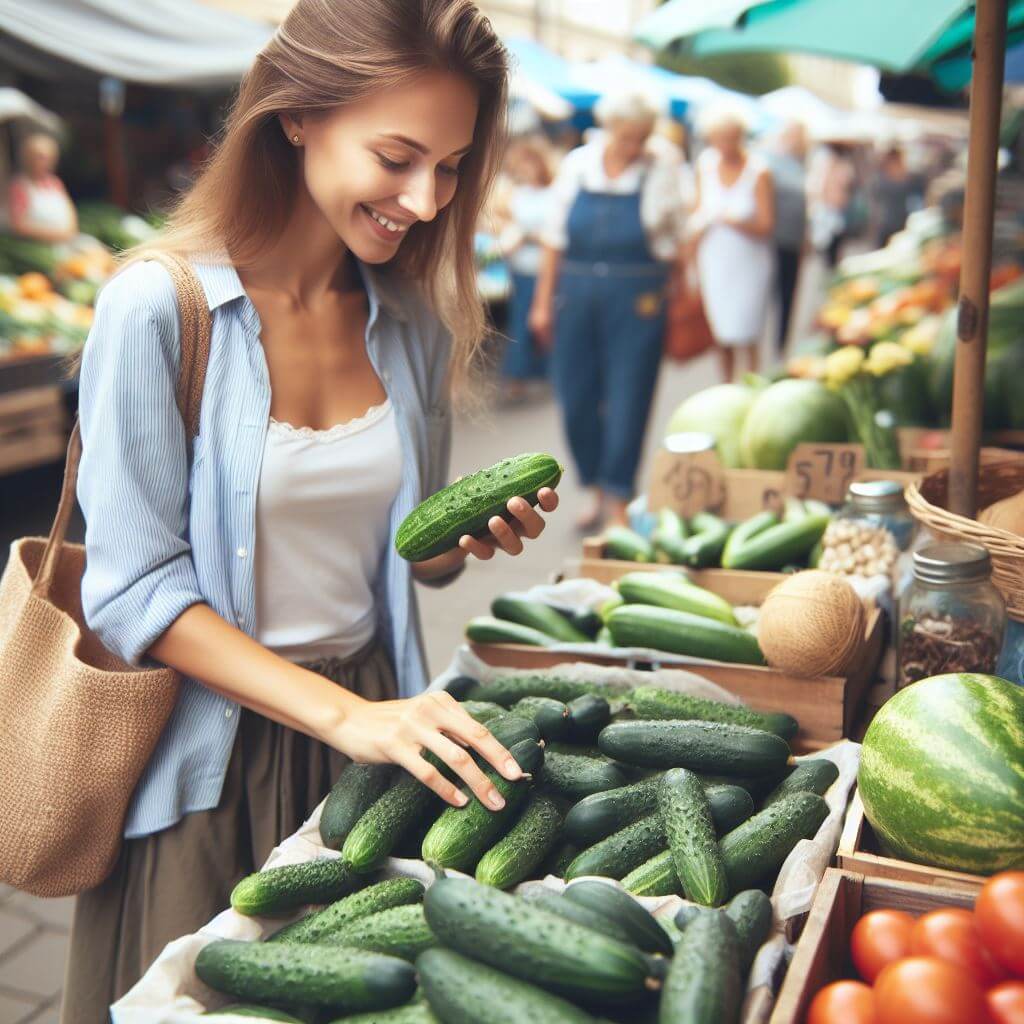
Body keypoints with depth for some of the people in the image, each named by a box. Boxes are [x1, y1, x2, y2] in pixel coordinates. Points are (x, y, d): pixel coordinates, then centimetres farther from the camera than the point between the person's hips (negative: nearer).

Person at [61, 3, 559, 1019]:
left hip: (372, 720, 5)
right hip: (209, 749, -4)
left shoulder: (415, 318, 1)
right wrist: (341, 713, -26)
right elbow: (136, 588, -17)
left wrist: (476, 533, -12)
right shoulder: (157, 306, -16)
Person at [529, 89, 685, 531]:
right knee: (575, 398, 6)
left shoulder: (661, 169, 1)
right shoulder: (577, 164, 6)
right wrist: (543, 301, 7)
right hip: (576, 292, 3)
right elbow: (555, 238, 9)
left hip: (636, 299, -3)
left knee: (627, 400, -2)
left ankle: (618, 497, 9)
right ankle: (595, 487, 25)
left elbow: (670, 239, 2)